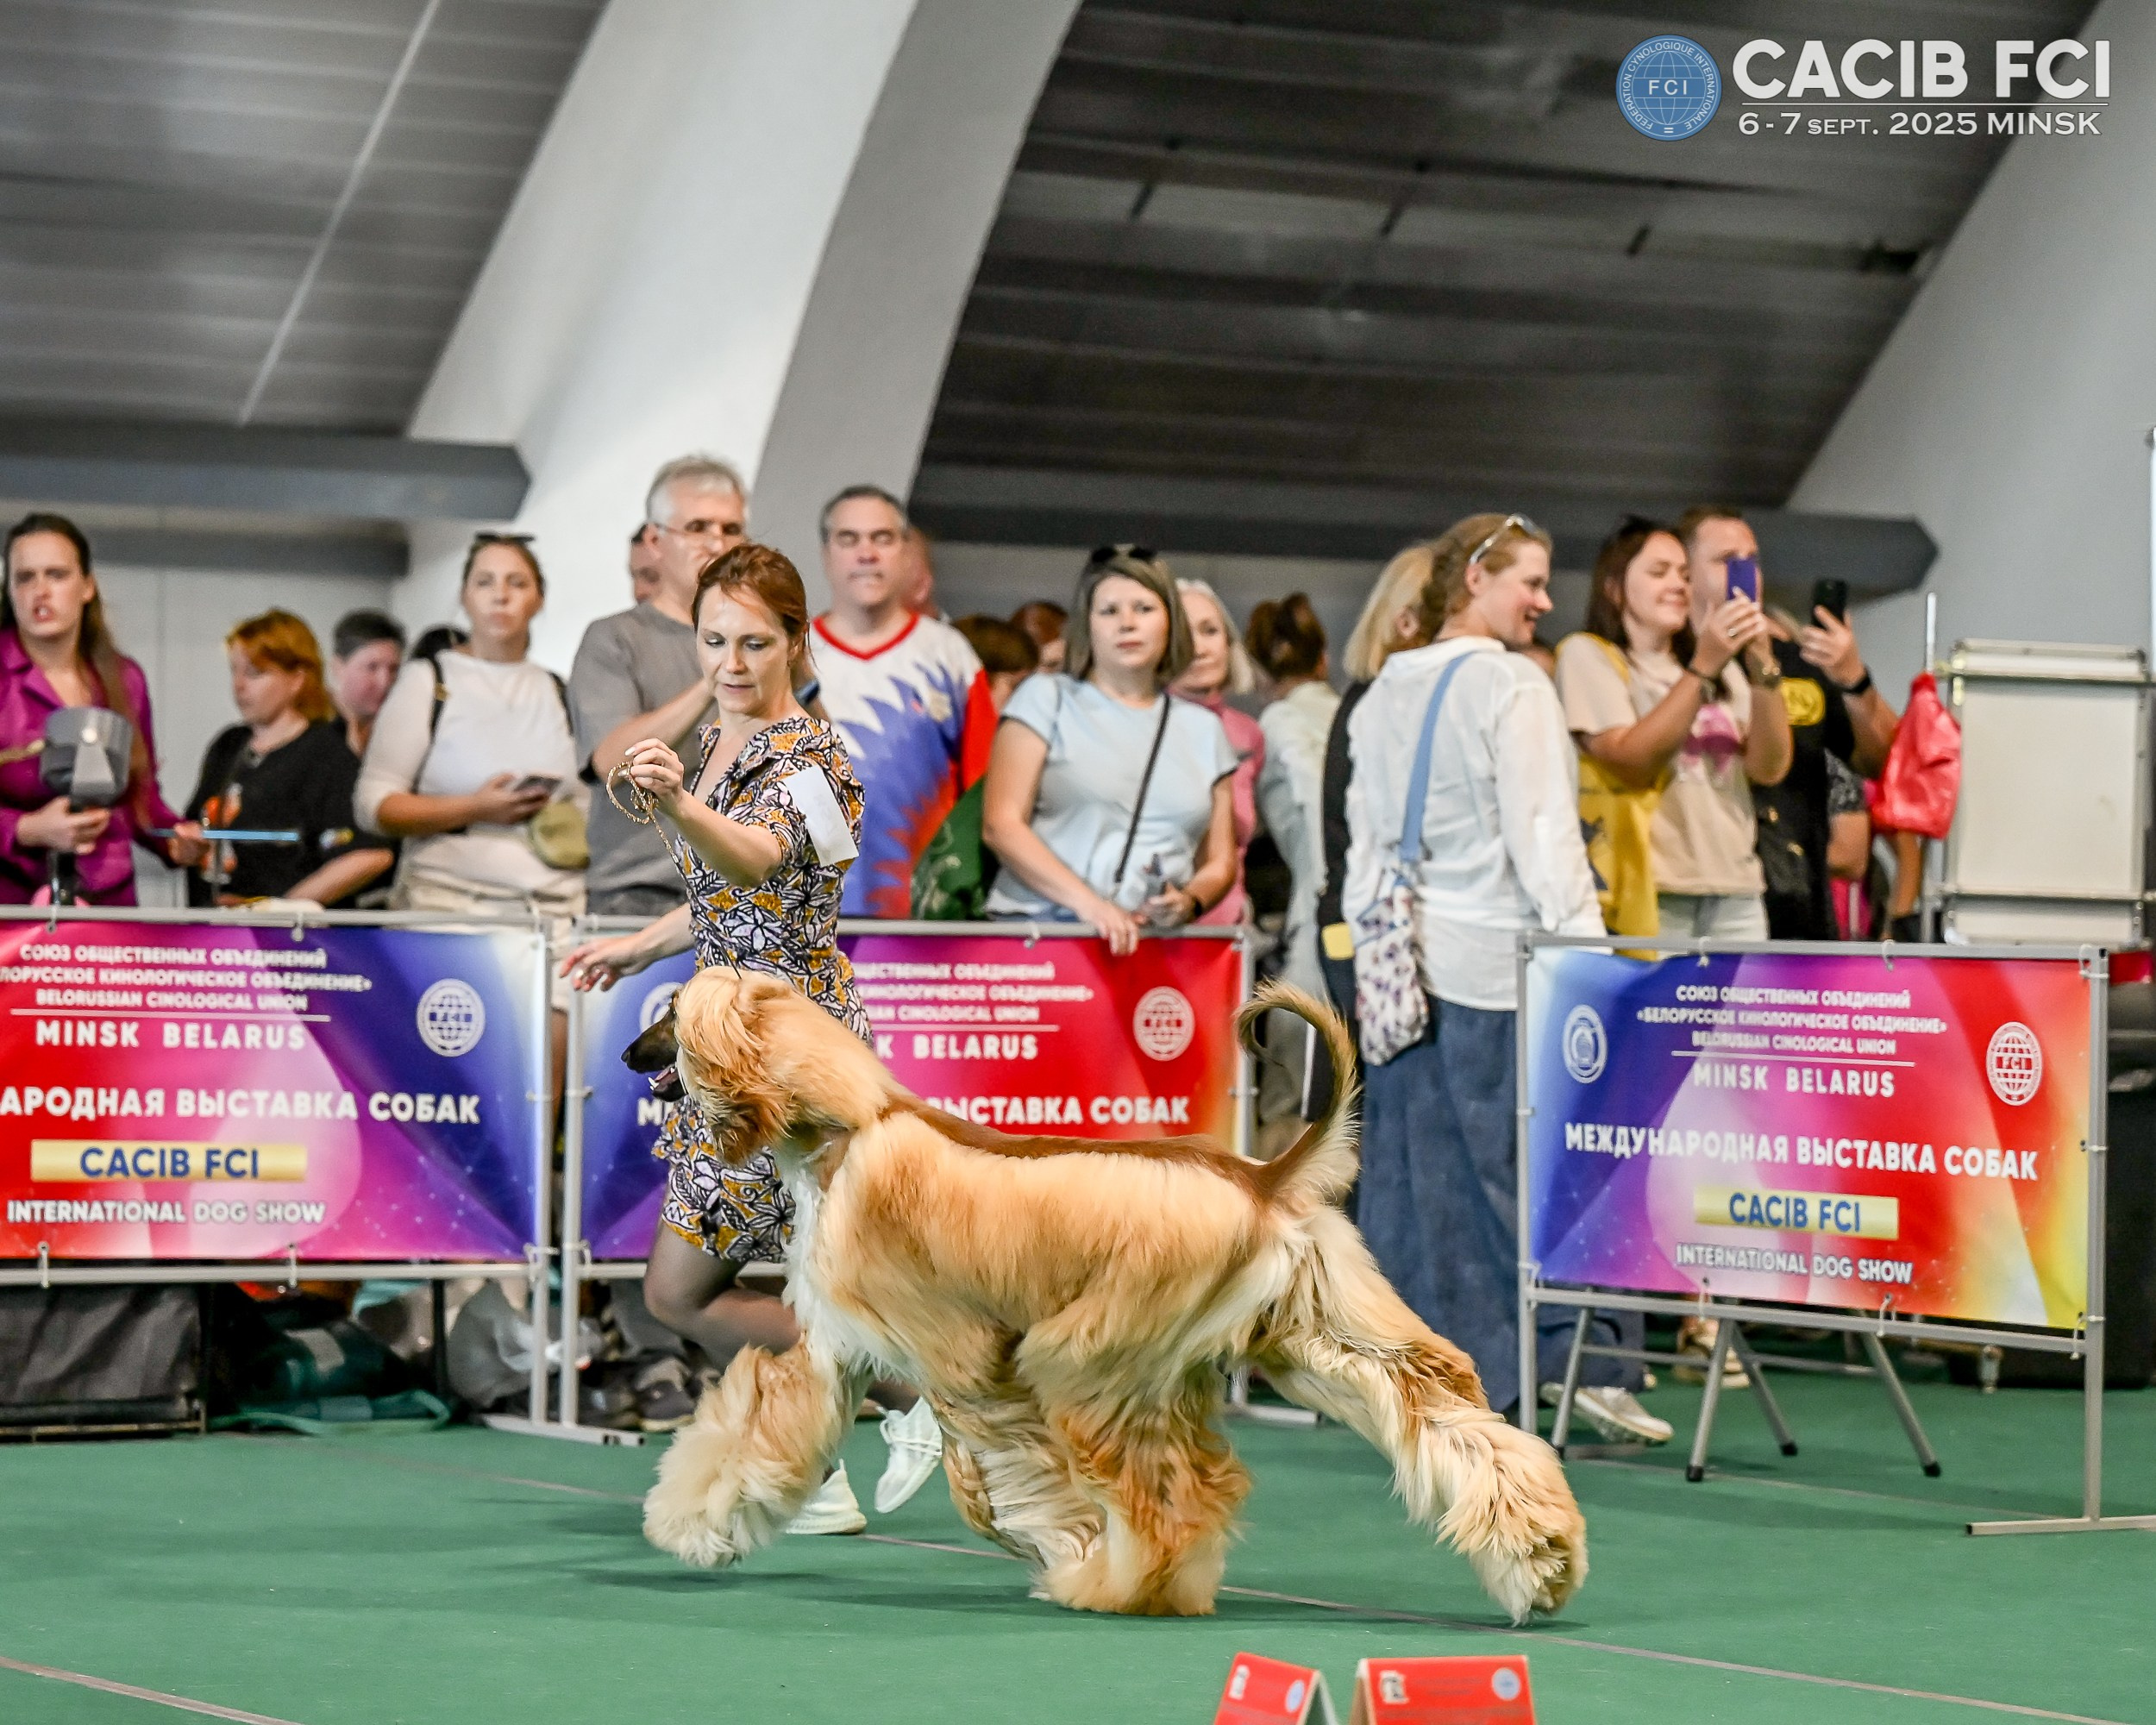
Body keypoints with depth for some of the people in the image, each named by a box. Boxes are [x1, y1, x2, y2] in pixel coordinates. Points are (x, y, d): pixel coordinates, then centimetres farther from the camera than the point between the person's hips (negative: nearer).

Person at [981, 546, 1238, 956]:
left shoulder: (1203, 729, 21)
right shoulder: (1046, 699, 11)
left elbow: (1220, 861, 23)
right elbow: (1001, 825, 0)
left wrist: (1190, 902, -1)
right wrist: (1087, 902, -12)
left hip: (1156, 941, 2)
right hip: (1042, 926, -2)